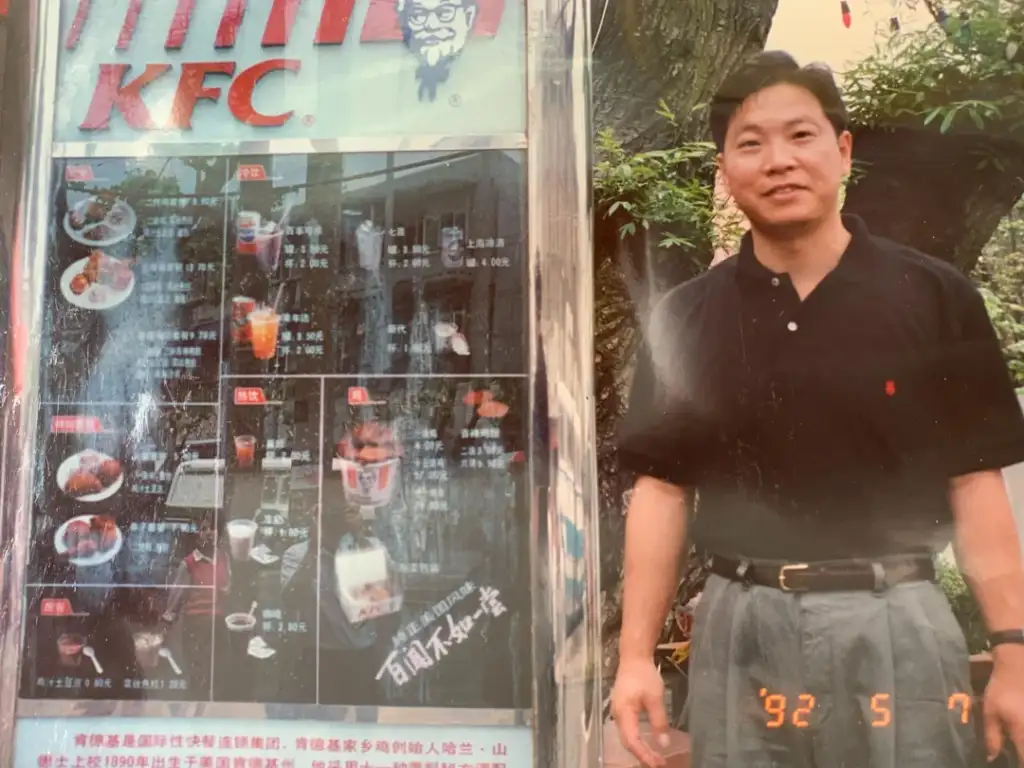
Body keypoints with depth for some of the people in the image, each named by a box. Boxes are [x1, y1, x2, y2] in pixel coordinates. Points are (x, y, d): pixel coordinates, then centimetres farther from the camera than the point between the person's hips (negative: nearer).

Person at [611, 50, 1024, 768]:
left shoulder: (935, 296, -1)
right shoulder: (687, 316, 2)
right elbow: (663, 487, 2)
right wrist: (637, 655, -1)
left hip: (896, 621, -1)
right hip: (740, 625, 2)